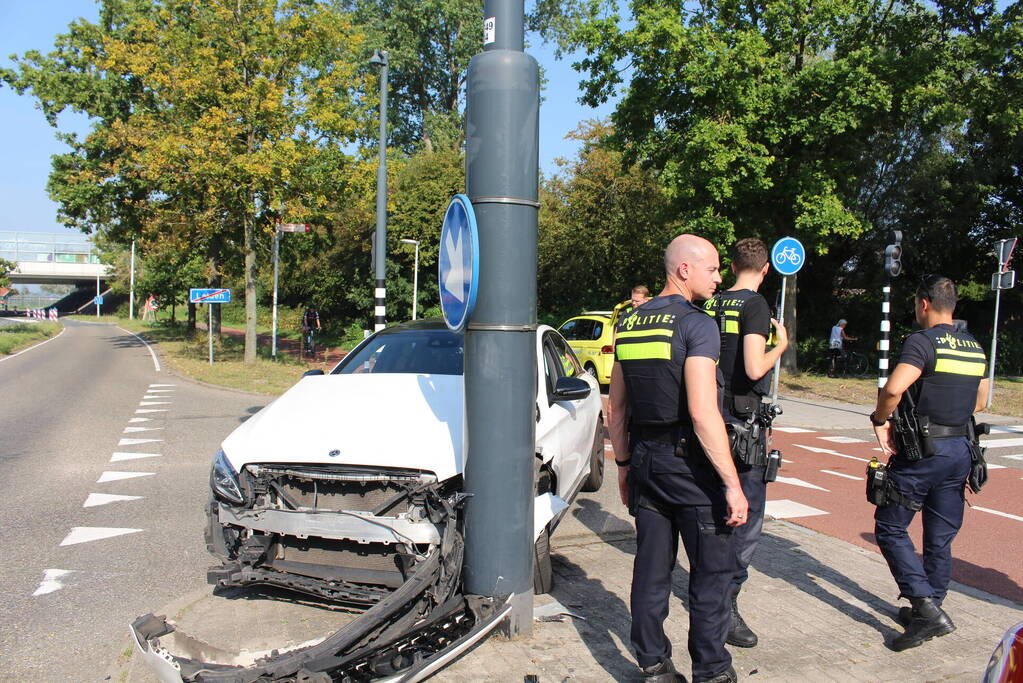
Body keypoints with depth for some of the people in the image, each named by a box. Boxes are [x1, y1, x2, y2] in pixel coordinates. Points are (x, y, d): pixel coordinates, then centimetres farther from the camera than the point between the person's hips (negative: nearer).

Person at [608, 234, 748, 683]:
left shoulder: (630, 323, 9)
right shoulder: (696, 325, -13)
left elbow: (616, 409, 13)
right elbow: (703, 413, -21)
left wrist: (624, 465, 21)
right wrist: (732, 485, -17)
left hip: (645, 461, 7)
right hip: (689, 463, -7)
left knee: (651, 568, 13)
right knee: (712, 569, 8)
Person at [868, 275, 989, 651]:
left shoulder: (922, 341, -15)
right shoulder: (975, 348, 10)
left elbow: (893, 388, -28)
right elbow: (979, 401, 20)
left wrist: (881, 420, -12)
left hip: (922, 451, -7)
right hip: (961, 450, 7)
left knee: (890, 527, 3)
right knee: (941, 537, 15)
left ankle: (927, 607, -6)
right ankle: (929, 611, 24)